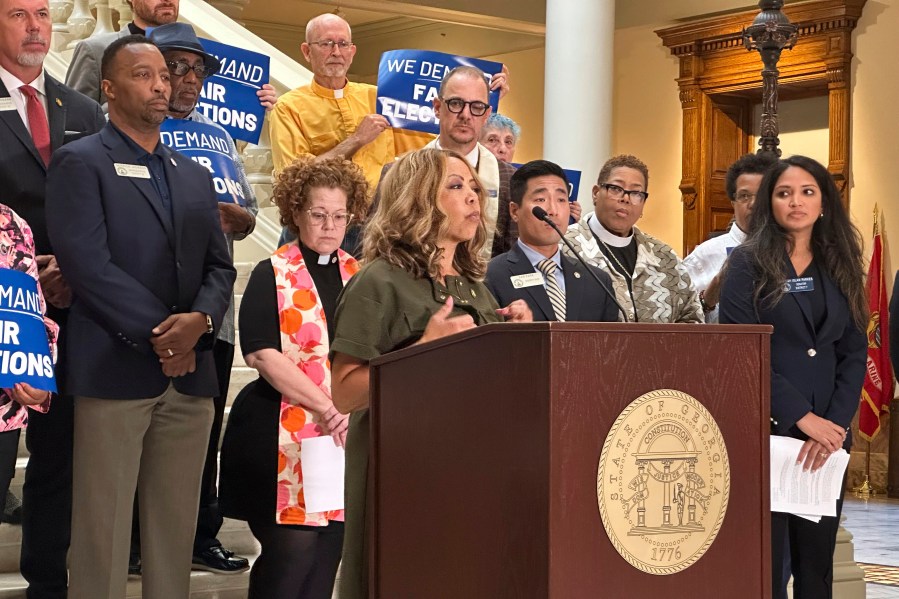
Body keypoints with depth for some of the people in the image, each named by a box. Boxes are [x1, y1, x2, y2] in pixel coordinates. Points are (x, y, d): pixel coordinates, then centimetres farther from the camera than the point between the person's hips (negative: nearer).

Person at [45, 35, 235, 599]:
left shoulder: (195, 175, 20)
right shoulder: (80, 163, 0)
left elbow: (219, 266, 14)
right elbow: (86, 262, -11)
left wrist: (200, 319, -8)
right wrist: (157, 334, -13)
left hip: (189, 372, 6)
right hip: (115, 370, -5)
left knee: (176, 526, 7)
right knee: (103, 527, -3)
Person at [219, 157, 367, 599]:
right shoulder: (273, 275, 0)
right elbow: (262, 353, -11)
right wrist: (327, 407, -17)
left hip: (349, 435, 5)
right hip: (284, 434, -5)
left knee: (326, 552, 6)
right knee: (291, 548, -11)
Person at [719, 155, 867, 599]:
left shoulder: (840, 267, 13)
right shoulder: (748, 263, 0)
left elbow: (854, 354, 8)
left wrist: (836, 423, -7)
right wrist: (802, 417, -15)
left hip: (828, 432, 4)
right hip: (766, 429, -4)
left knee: (817, 560, 7)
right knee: (764, 561, -3)